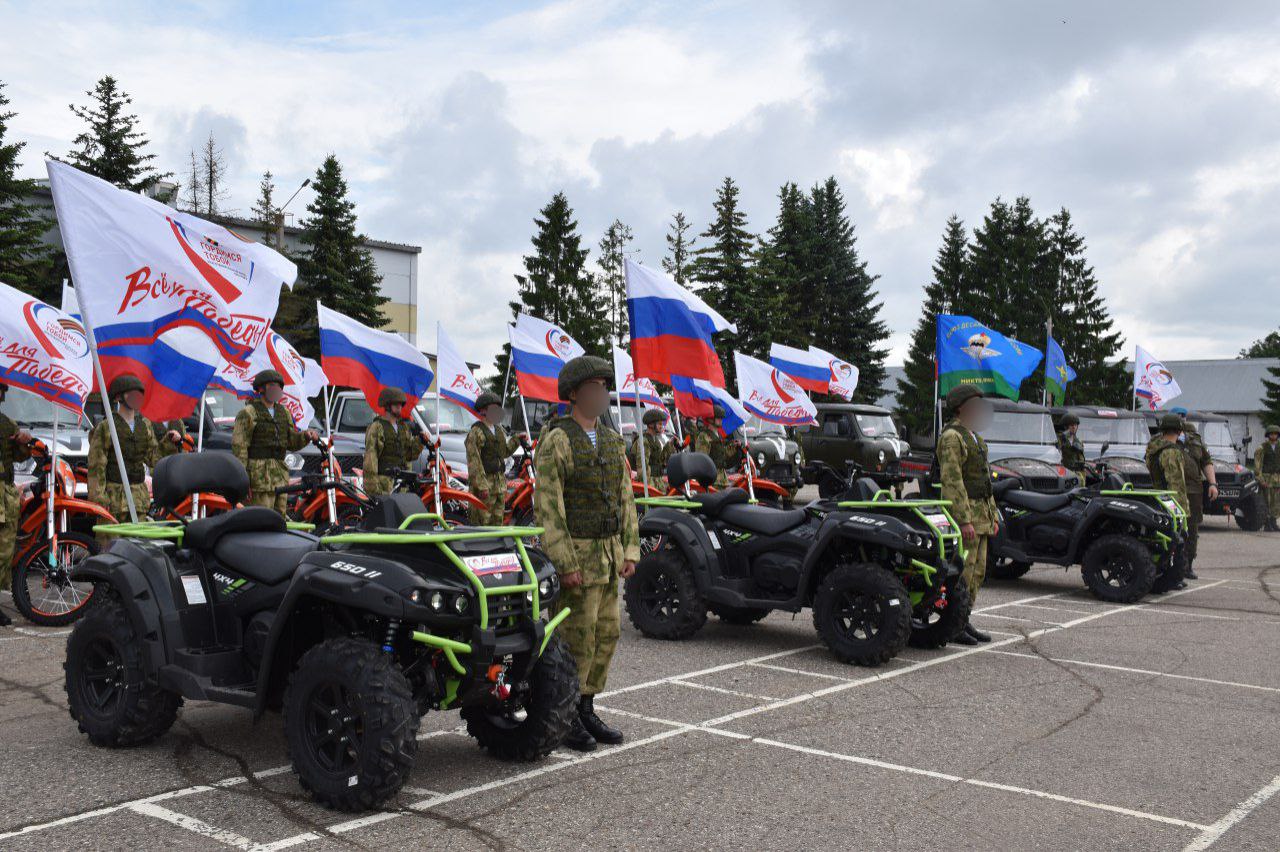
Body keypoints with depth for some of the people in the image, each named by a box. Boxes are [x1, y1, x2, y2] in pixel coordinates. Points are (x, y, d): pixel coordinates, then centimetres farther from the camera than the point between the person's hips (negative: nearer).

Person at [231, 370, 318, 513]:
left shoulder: (283, 413, 17)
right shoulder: (247, 413, -4)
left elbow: (292, 442, 19)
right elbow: (239, 447, -9)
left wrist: (306, 435, -4)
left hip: (280, 476, 7)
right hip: (258, 475, -7)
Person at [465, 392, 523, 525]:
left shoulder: (499, 430, 14)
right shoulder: (476, 432, -12)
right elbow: (473, 461, -17)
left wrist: (516, 439, 9)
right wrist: (481, 486, -22)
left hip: (500, 481, 8)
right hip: (483, 481, -8)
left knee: (497, 521, 12)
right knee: (483, 521, -6)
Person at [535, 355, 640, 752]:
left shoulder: (612, 441, 12)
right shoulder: (557, 441, -11)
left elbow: (625, 498, 14)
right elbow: (547, 506, -16)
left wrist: (630, 550, 6)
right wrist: (565, 564, -19)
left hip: (608, 554, 7)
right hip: (577, 553, -7)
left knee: (605, 633, 10)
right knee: (577, 637, -3)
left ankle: (585, 709, 22)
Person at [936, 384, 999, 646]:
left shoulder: (973, 436, 21)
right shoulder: (952, 436, -11)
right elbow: (952, 480, -19)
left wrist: (993, 515, 19)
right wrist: (964, 520, -24)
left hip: (981, 510, 10)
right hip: (963, 509, -10)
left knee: (977, 571, 11)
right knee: (962, 572, -9)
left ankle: (963, 621, 18)